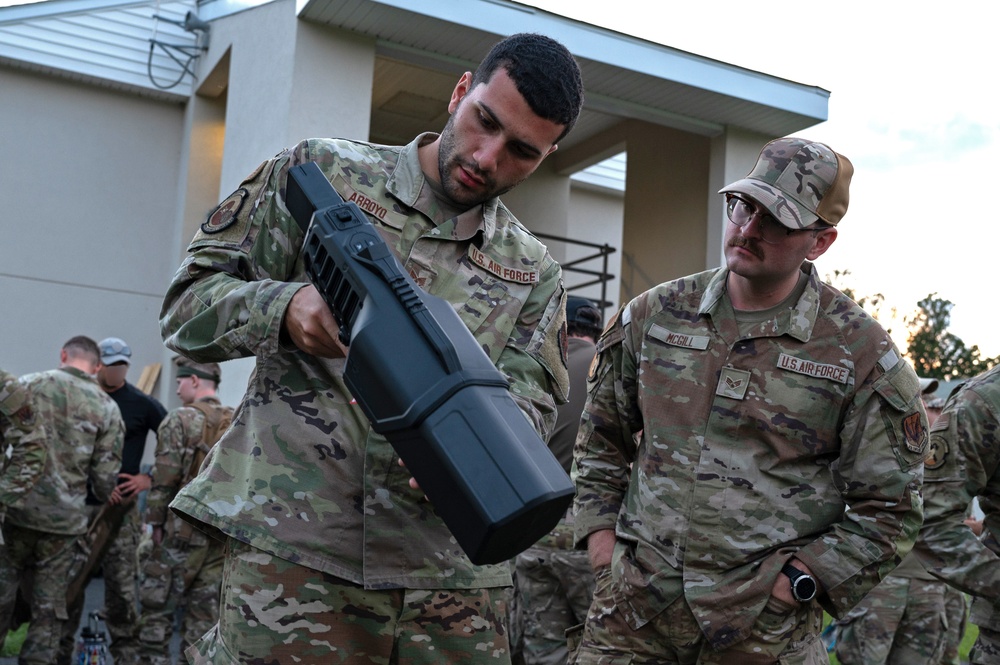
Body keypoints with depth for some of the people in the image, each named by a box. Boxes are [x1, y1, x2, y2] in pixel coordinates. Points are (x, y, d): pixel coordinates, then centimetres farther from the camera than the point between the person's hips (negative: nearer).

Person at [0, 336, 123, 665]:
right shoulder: (107, 408, 1)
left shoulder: (29, 385, 0)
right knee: (49, 604, 10)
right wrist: (107, 497, 22)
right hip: (64, 517, 0)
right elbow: (105, 476, 0)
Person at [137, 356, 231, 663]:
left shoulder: (180, 420, -8)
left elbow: (165, 478, -12)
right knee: (204, 607, 10)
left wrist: (156, 522, -3)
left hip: (185, 528, -6)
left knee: (157, 603, 3)